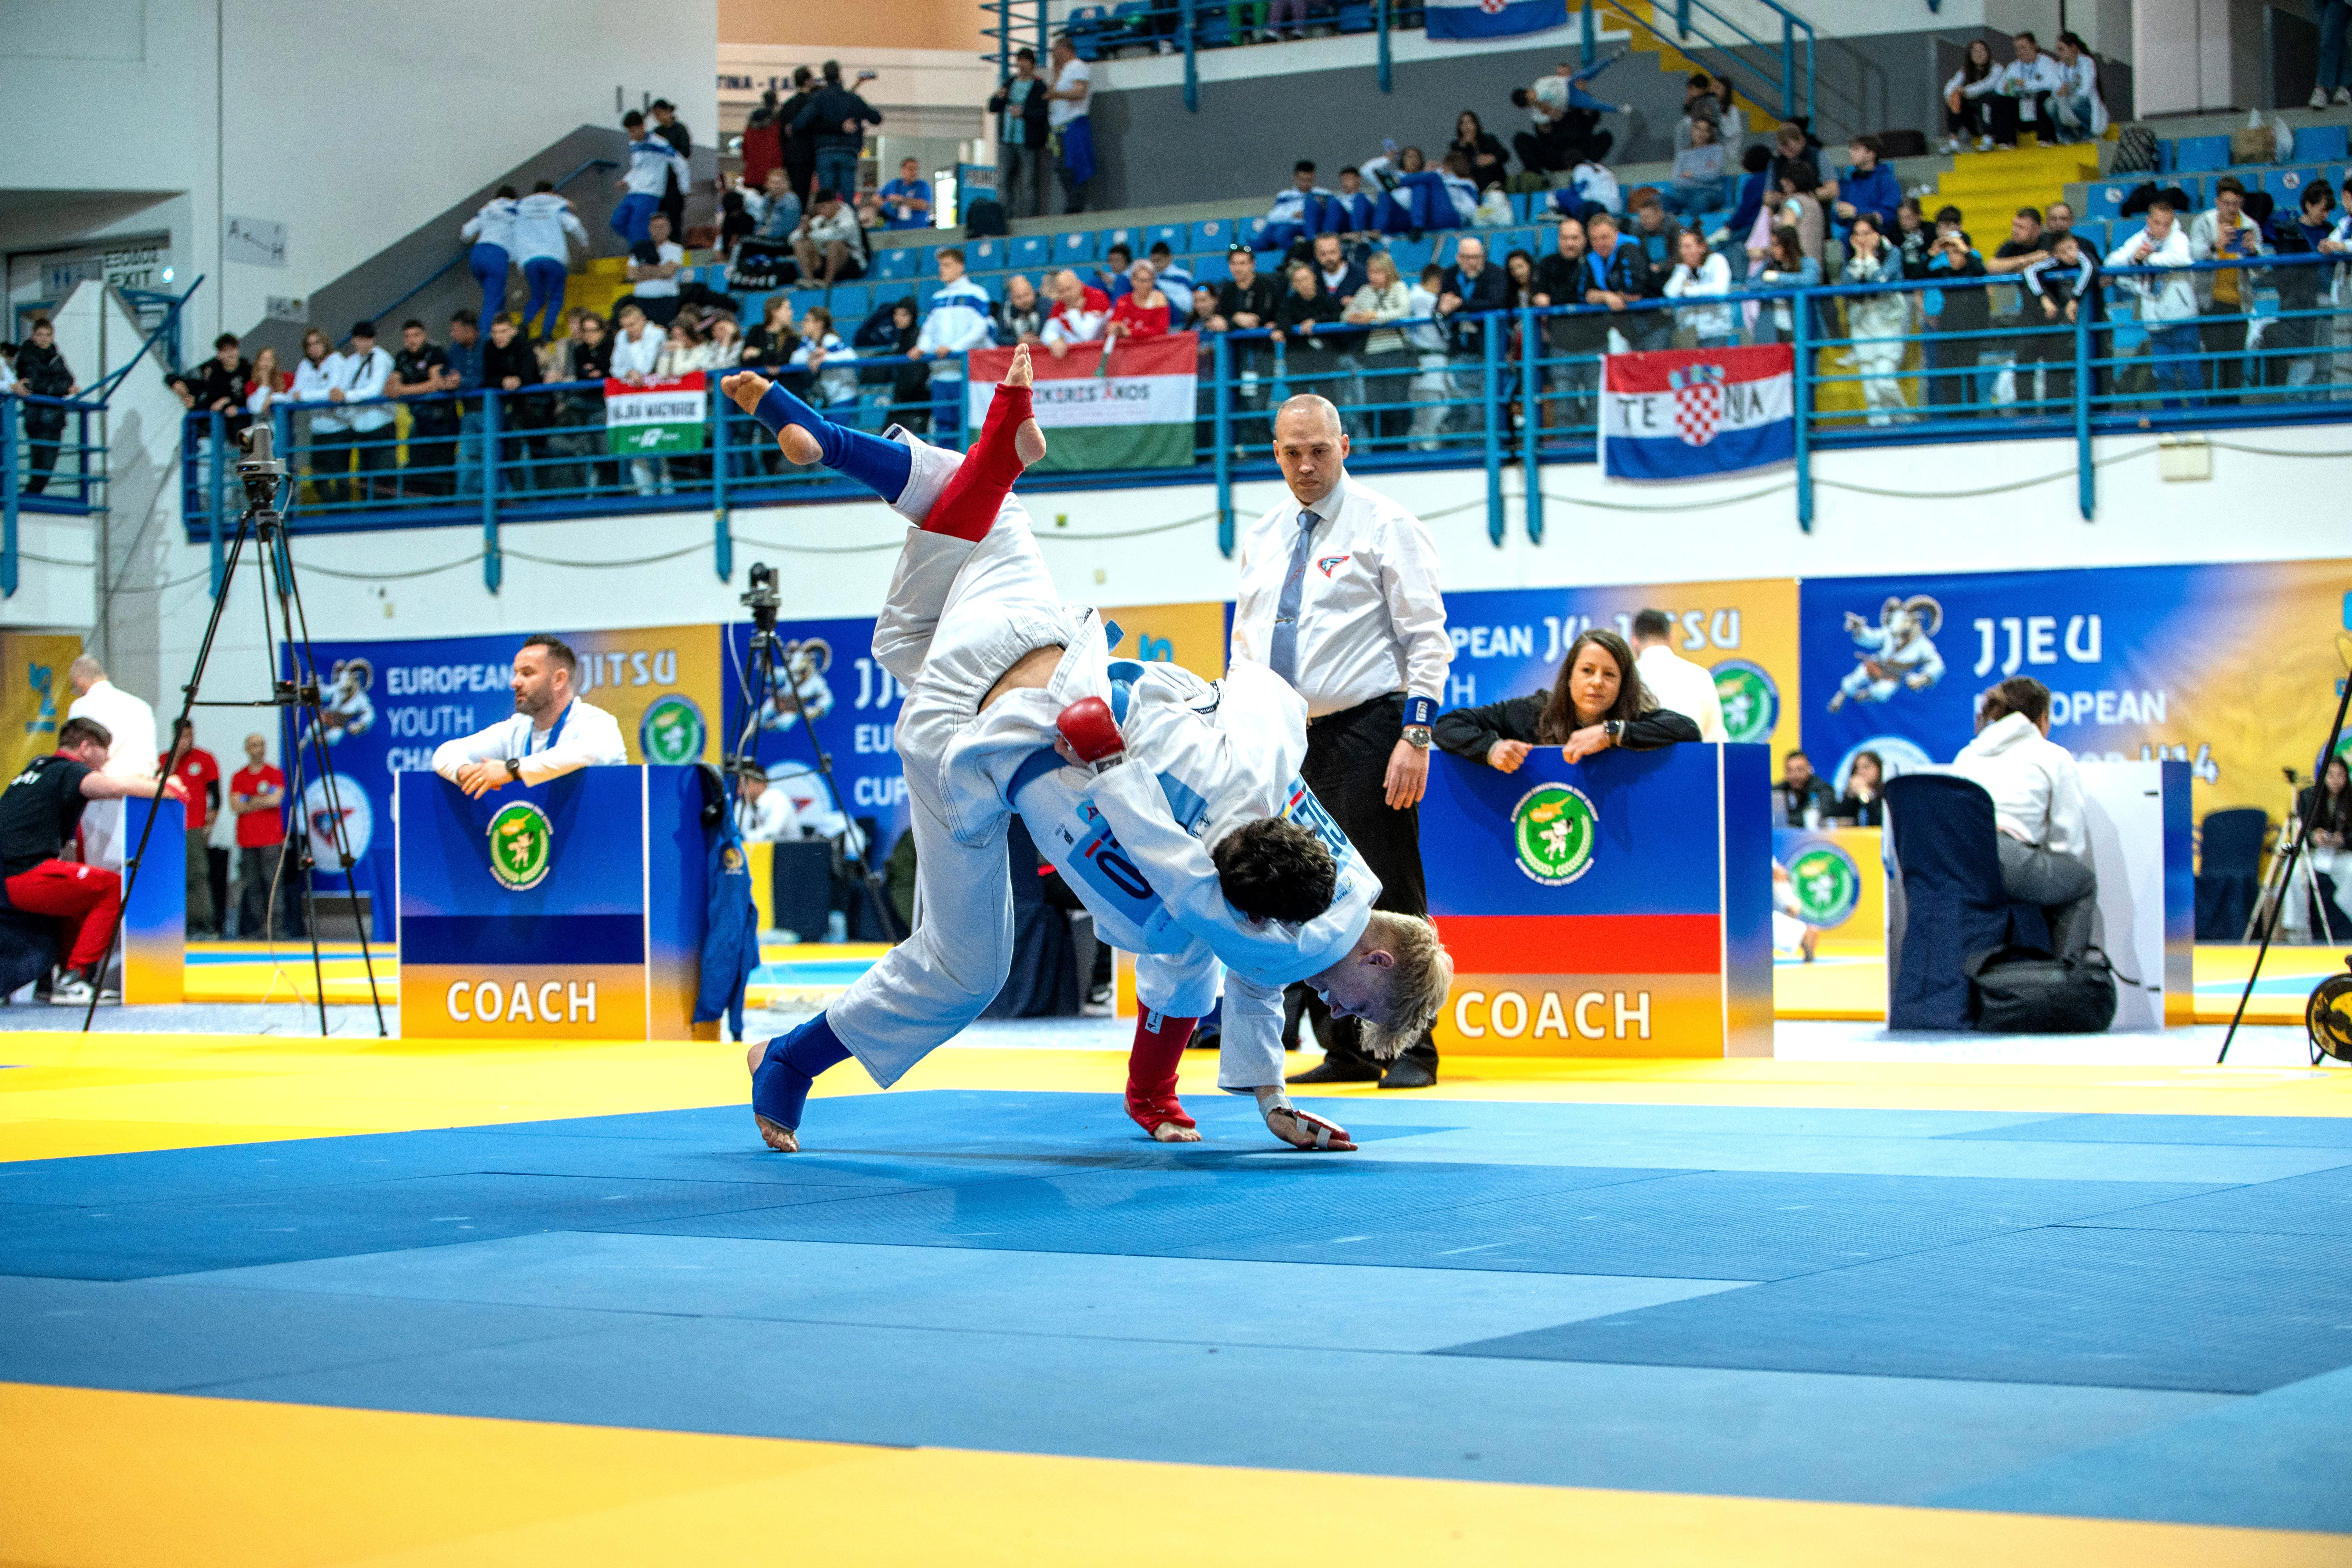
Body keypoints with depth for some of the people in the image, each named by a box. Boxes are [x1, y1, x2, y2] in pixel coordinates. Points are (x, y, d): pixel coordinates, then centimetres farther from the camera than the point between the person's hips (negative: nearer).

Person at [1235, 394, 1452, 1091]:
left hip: (1365, 734, -6)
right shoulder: (1262, 537, 15)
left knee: (1387, 901, -5)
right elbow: (1247, 645, 20)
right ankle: (1346, 1051, 15)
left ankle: (1412, 1052, 3)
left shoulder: (1385, 525, -3)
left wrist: (1416, 736, -15)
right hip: (1286, 739, 6)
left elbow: (1427, 639, -6)